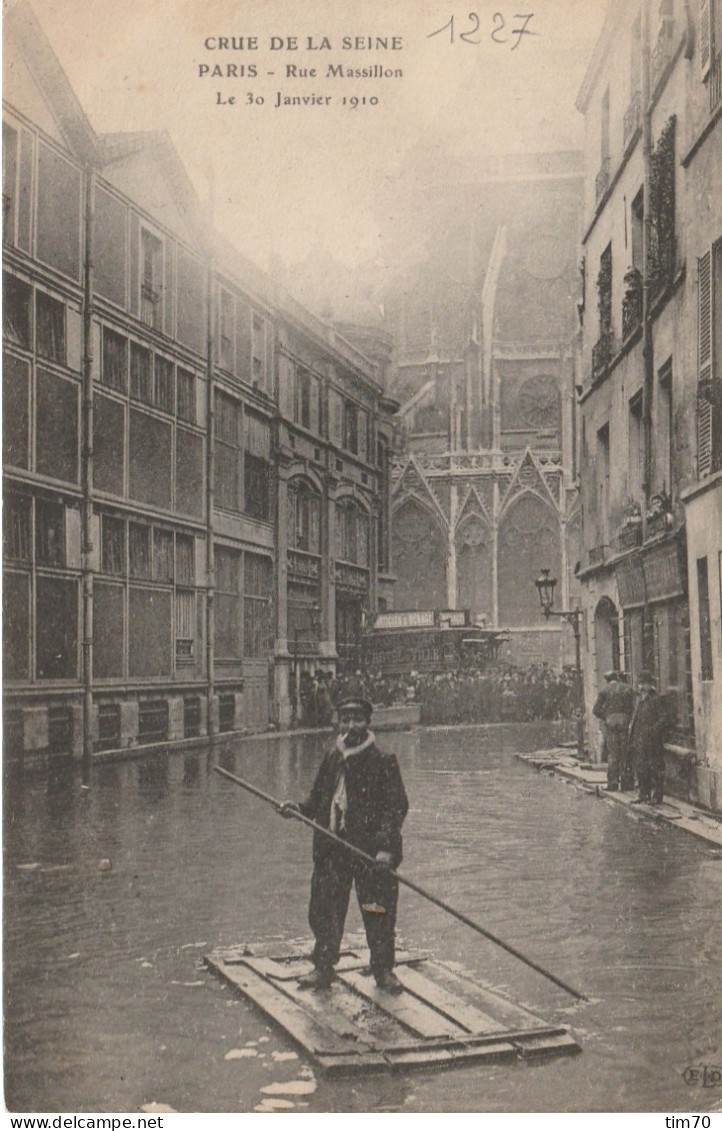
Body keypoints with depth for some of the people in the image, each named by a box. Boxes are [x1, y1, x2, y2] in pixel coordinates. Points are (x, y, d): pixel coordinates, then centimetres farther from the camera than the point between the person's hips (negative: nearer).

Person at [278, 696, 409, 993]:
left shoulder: (382, 761, -6)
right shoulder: (332, 759, 11)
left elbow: (396, 806, -10)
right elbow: (317, 798, 19)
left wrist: (385, 846, -20)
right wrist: (298, 809, -2)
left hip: (370, 849, -5)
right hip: (331, 848, 5)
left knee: (378, 912, 2)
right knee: (323, 910, 7)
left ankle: (384, 970, 19)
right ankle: (323, 968, 21)